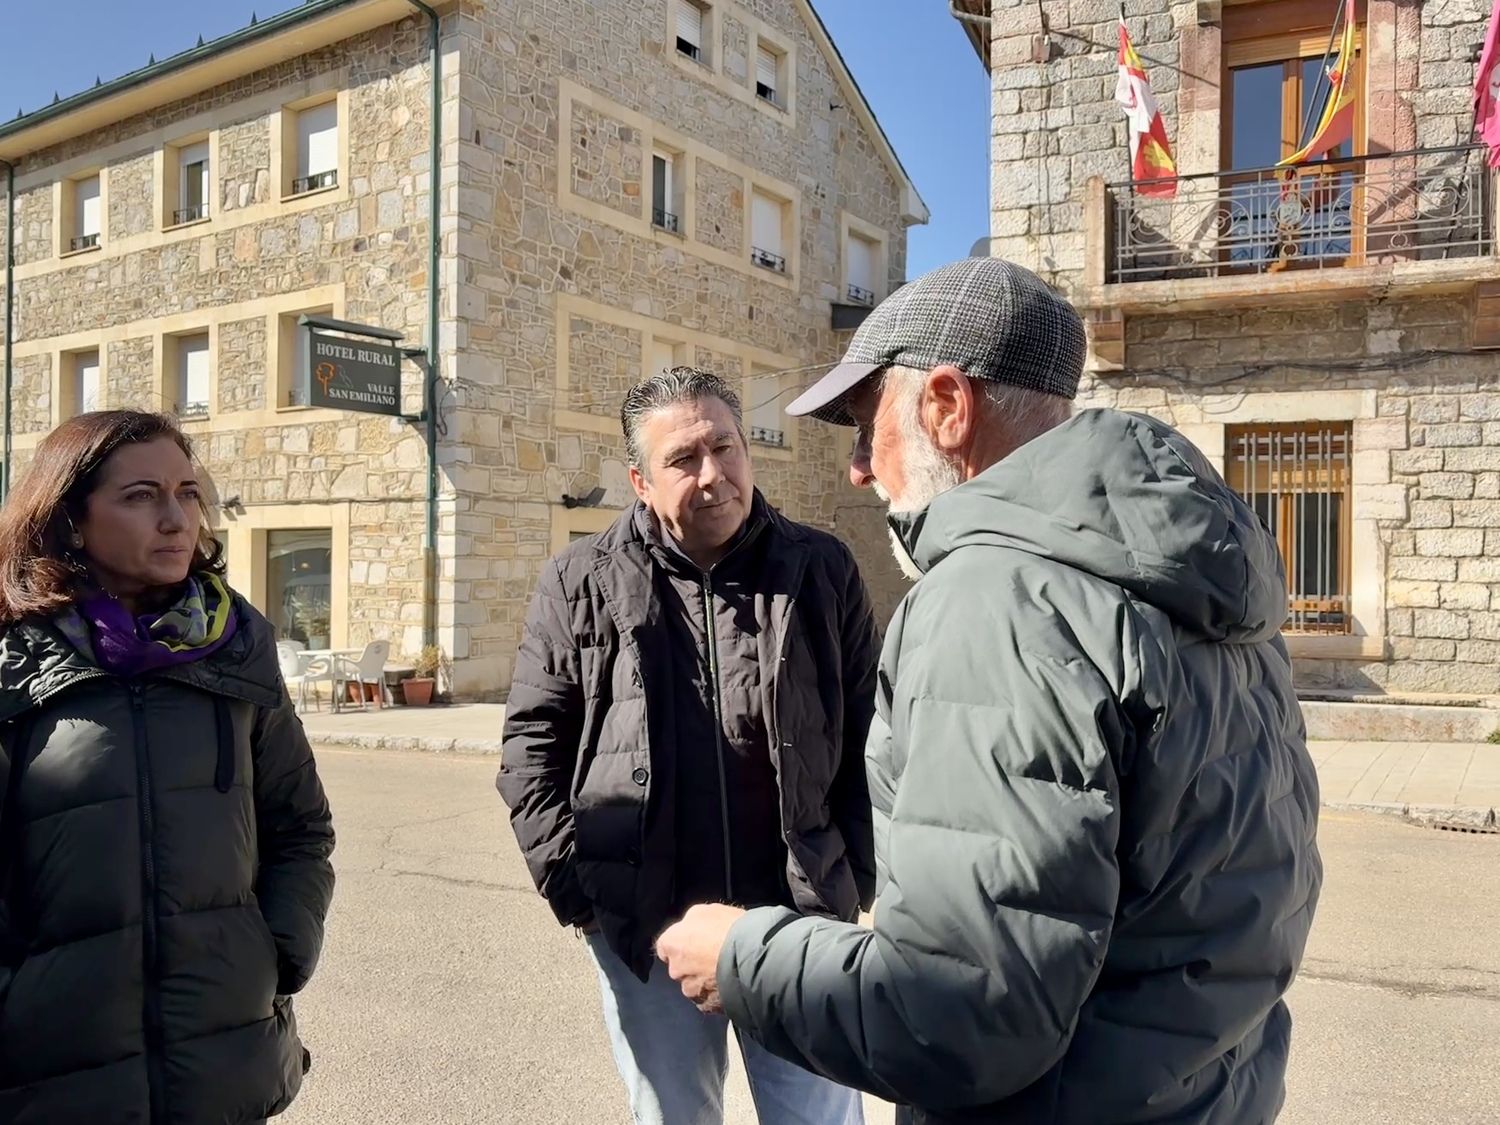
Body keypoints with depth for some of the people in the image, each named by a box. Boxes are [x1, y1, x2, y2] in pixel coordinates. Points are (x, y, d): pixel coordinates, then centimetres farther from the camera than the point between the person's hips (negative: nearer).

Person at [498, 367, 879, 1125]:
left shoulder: (822, 573, 0)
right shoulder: (580, 584, -1)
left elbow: (868, 737, 4)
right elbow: (533, 740, 2)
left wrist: (854, 874, -1)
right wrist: (568, 879, -4)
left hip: (797, 922, 0)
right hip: (643, 925, 1)